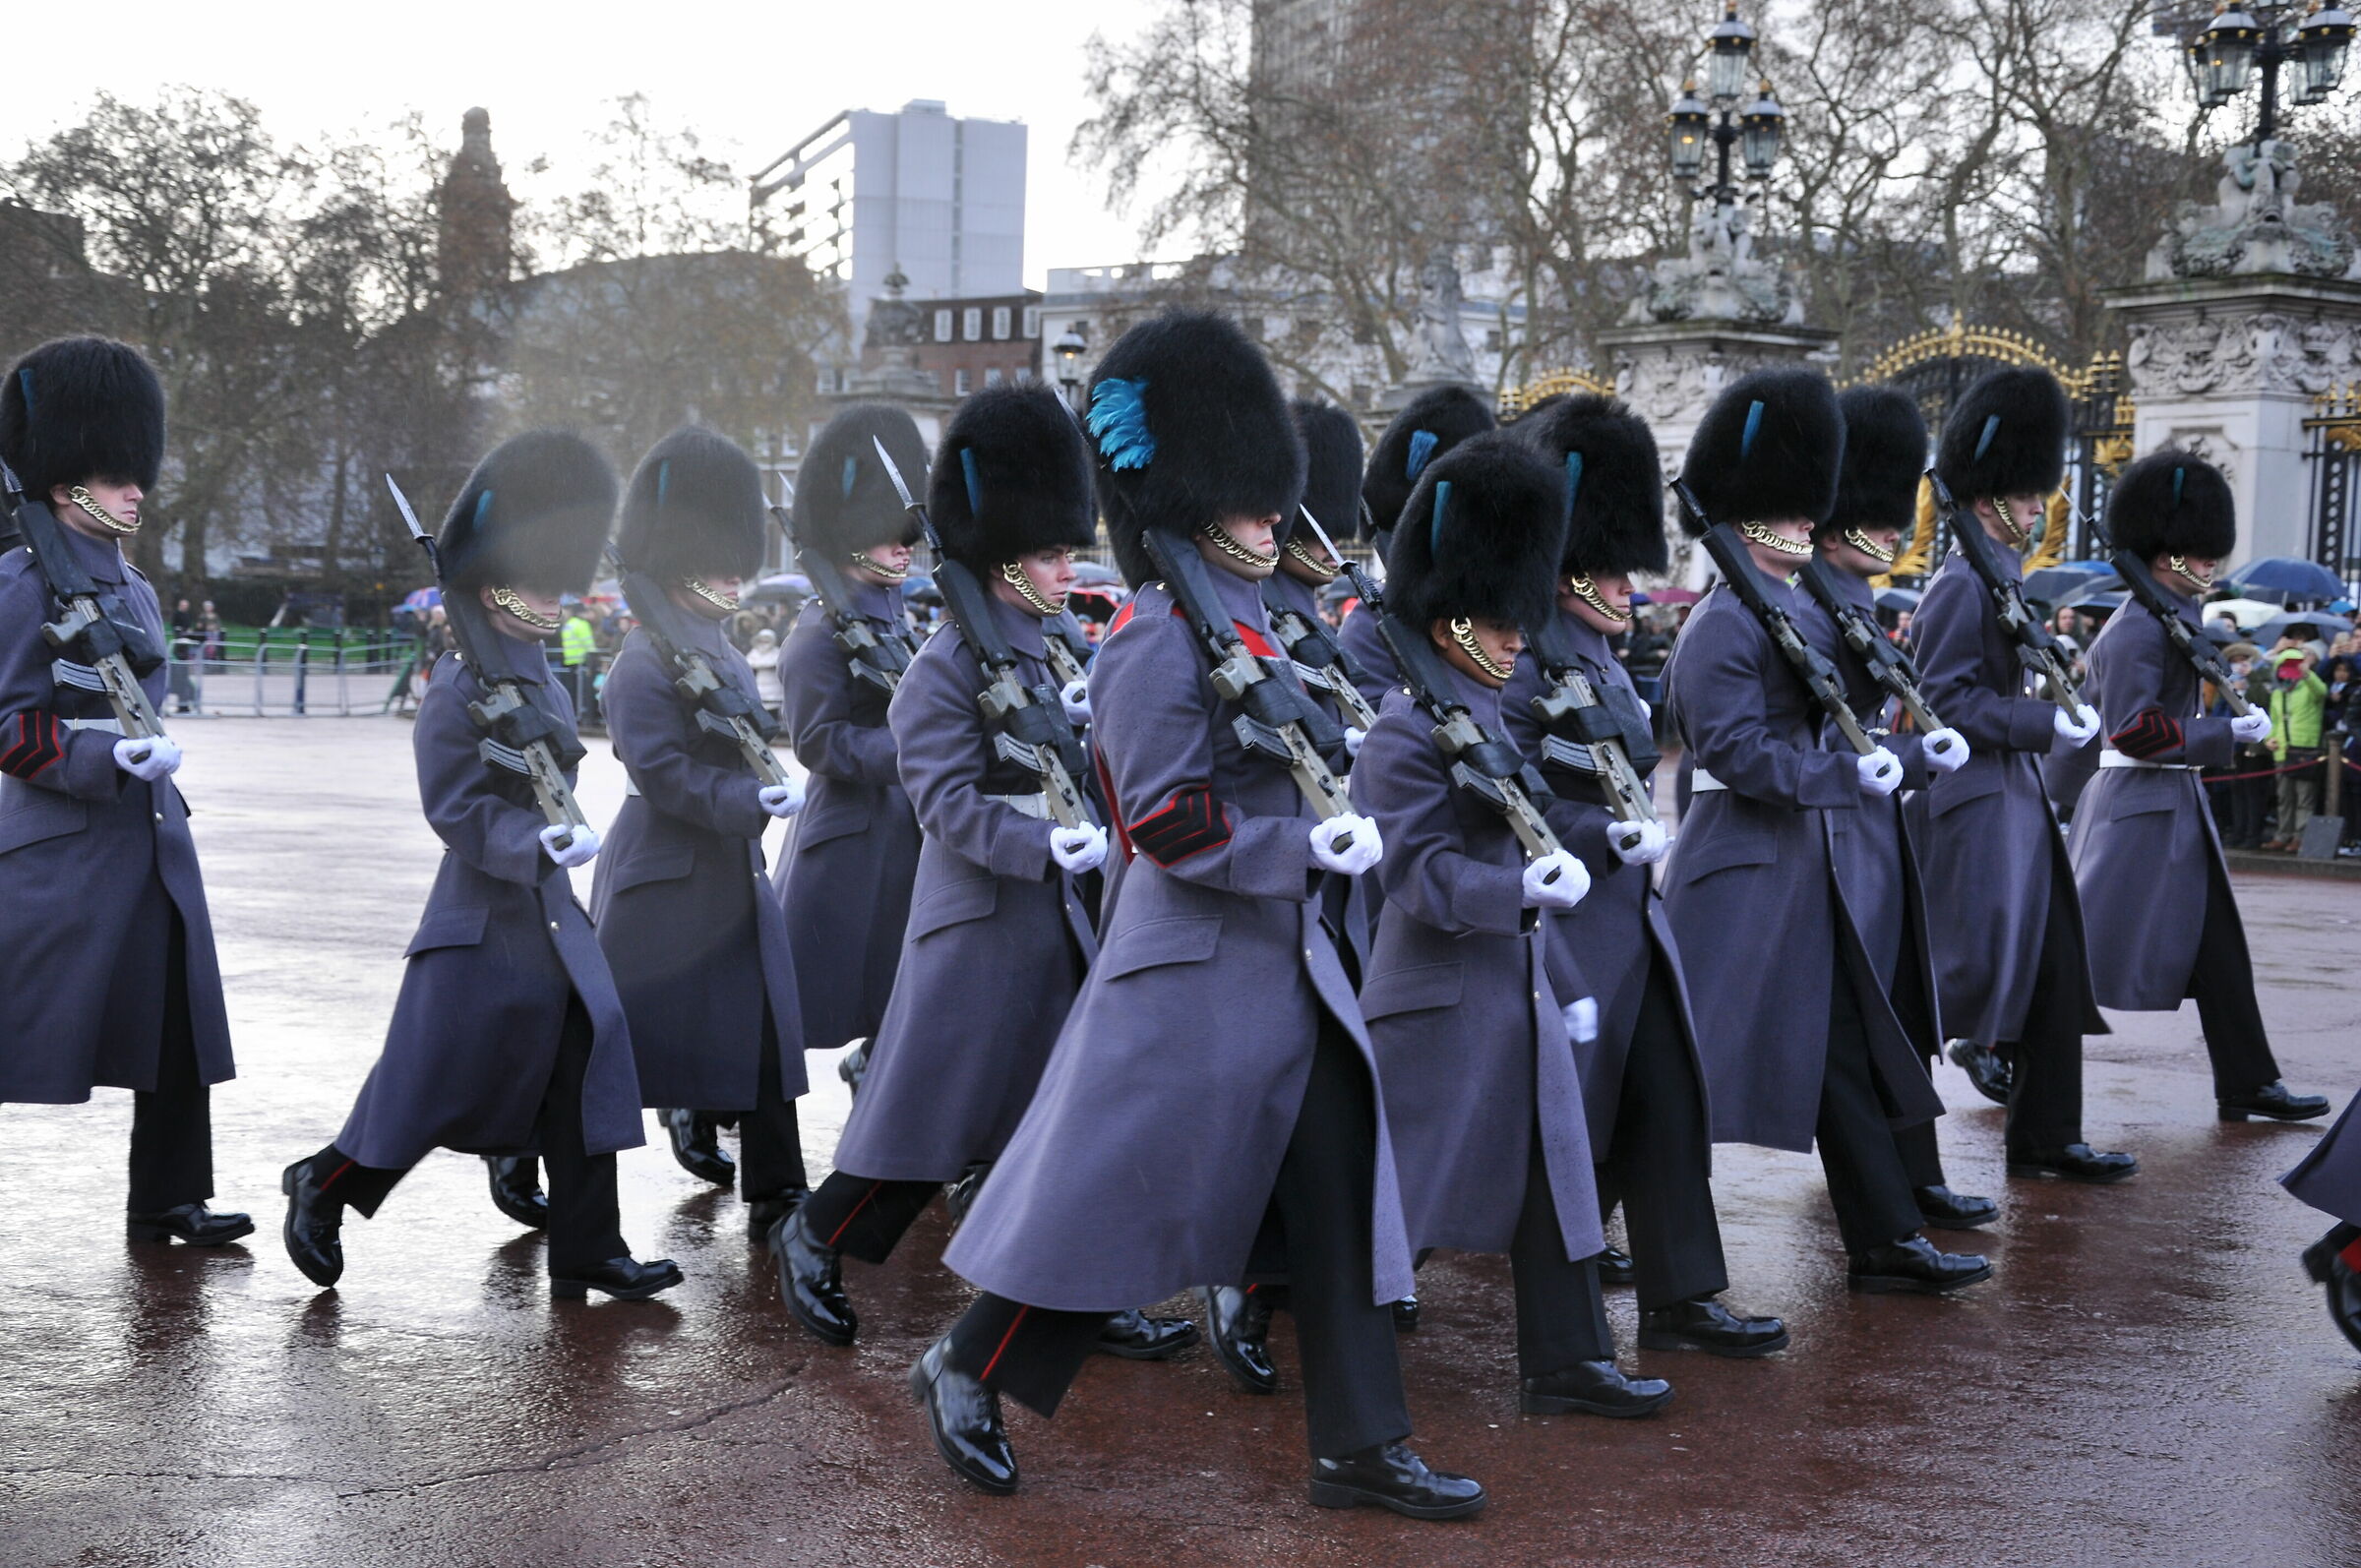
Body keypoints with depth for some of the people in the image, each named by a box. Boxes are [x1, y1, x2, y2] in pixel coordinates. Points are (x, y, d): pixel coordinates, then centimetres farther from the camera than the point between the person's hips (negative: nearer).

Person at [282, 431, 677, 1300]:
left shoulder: (542, 681, 11)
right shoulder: (459, 688, -15)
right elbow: (457, 811, -19)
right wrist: (535, 846, -31)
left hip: (550, 911, 8)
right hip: (481, 920, -8)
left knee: (584, 1071, 4)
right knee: (435, 1079, 1)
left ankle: (589, 1253, 10)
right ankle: (321, 1189, 24)